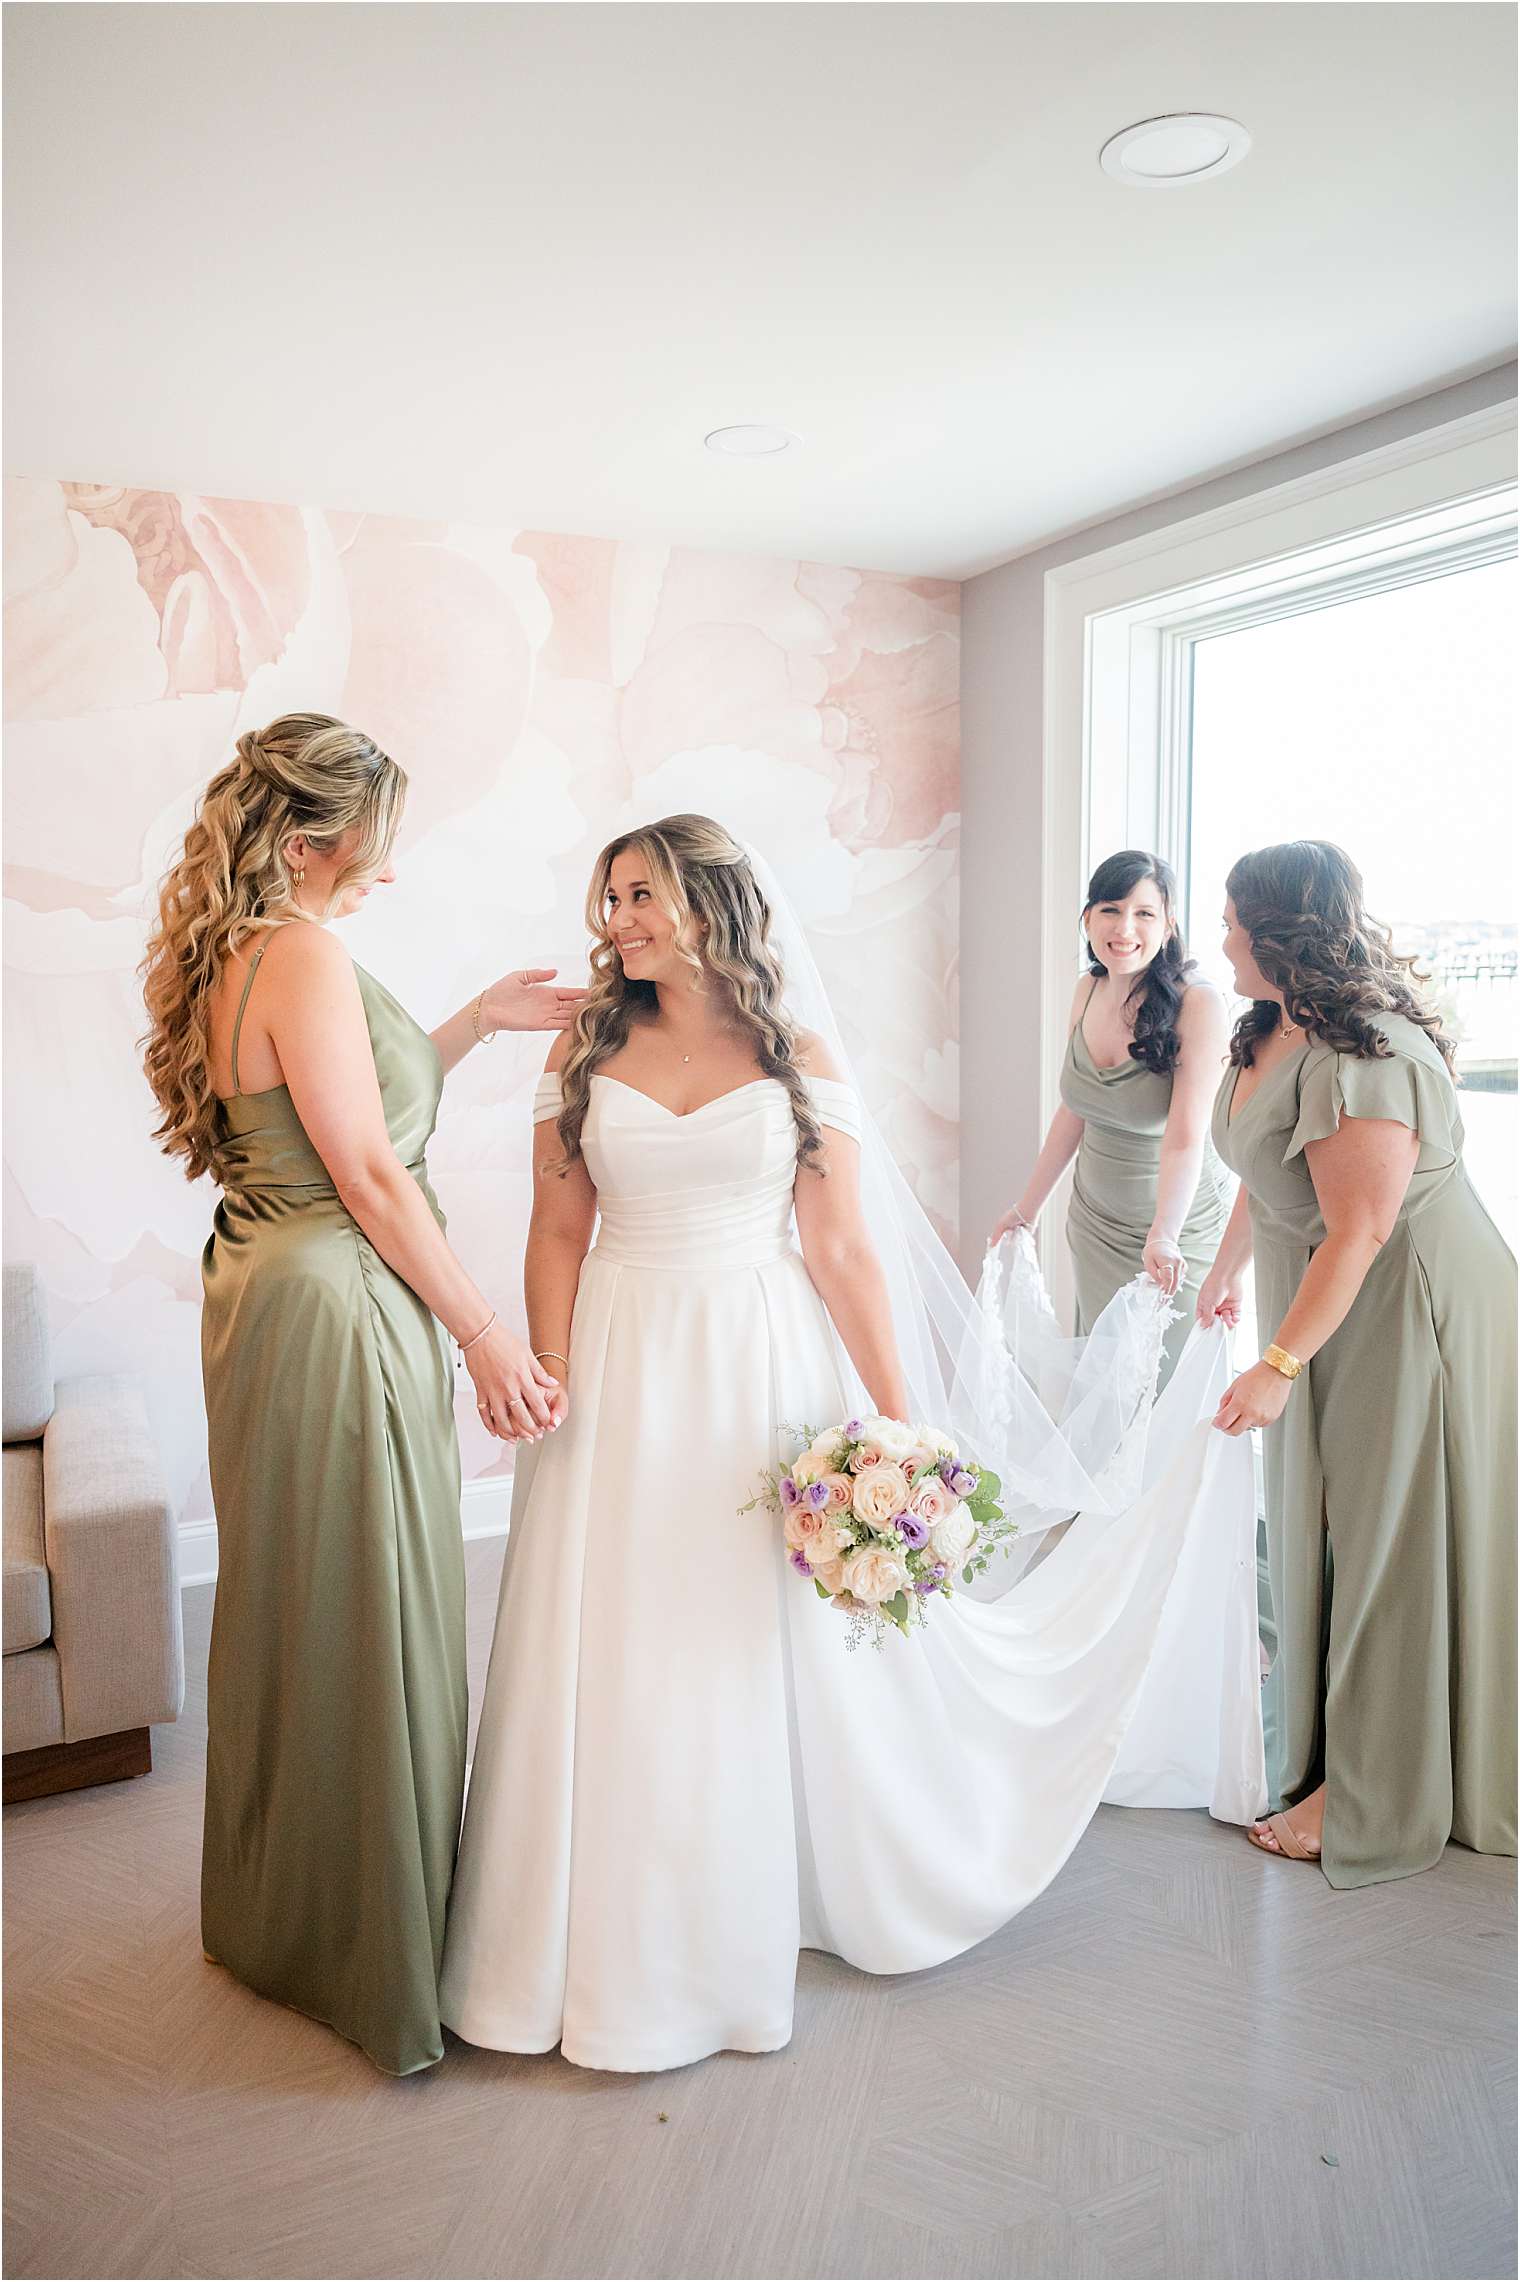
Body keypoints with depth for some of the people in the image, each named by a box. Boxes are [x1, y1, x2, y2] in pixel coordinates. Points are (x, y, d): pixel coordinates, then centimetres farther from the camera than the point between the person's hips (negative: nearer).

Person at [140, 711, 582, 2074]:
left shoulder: (233, 956, 11)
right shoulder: (304, 954, -19)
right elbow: (370, 1174, -20)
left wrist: (474, 1024, 15)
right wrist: (486, 1336, -14)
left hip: (267, 1300, 10)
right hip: (340, 1314, -10)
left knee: (289, 1612, 21)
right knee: (366, 1623, 3)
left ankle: (275, 1921, 41)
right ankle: (374, 1961, 22)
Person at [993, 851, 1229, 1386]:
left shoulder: (1197, 1005, -20)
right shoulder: (1088, 992, -2)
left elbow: (1186, 1139, -27)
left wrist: (1162, 1237, -41)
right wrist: (1027, 1207, 13)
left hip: (1178, 1231, -5)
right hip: (1094, 1222, 6)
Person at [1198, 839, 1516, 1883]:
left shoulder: (1364, 1059, -25)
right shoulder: (1272, 1034, 6)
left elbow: (1360, 1231, -27)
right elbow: (1264, 1180, 19)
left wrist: (1279, 1364, -26)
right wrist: (1224, 1275, 30)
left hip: (1405, 1317, -9)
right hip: (1330, 1312, 9)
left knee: (1383, 1542, 1)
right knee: (1323, 1532, 15)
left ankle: (1368, 1802, 16)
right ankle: (1330, 1752, 32)